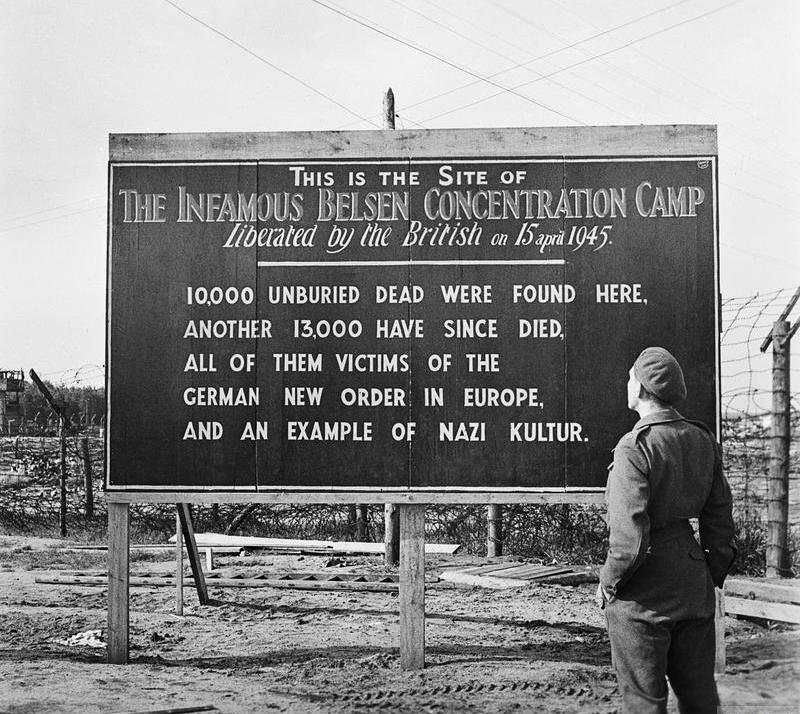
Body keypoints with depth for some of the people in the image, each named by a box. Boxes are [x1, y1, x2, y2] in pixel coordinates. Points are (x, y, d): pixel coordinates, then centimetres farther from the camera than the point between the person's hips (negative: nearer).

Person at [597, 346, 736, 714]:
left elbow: (630, 538, -23)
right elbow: (720, 518, 9)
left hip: (642, 594, -6)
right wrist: (713, 574, 19)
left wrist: (609, 580, -7)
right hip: (693, 587, 7)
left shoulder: (634, 447, -19)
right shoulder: (702, 440, 3)